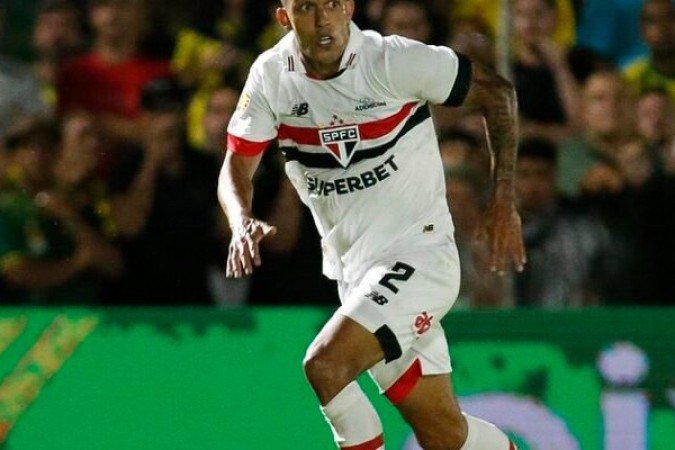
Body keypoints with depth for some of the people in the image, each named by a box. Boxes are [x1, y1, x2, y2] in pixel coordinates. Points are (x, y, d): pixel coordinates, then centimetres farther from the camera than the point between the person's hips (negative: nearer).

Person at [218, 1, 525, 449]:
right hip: (351, 271, 5)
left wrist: (504, 201, -7)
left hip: (417, 252, -5)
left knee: (323, 366, -25)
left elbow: (497, 92, -5)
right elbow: (236, 166, 2)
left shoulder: (394, 60, -15)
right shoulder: (271, 76, -2)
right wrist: (243, 222, -21)